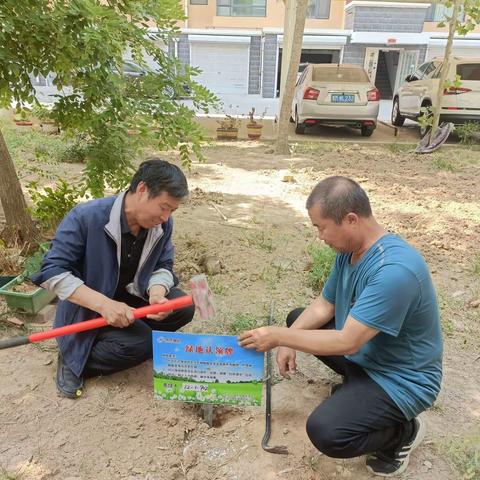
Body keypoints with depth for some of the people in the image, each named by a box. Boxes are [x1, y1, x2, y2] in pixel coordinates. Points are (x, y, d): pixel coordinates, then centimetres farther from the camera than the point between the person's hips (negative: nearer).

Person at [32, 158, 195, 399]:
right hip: (89, 309, -5)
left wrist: (157, 294, -27)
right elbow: (52, 271, -27)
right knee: (140, 343, -26)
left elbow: (163, 266, -3)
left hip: (131, 297, 6)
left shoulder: (162, 224, -11)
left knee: (182, 308, -13)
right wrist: (103, 303, -37)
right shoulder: (86, 217, -27)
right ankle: (73, 361, 1)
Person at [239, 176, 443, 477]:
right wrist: (288, 341, -12)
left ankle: (404, 431, 3)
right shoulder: (349, 249, -6)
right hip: (364, 353, 8)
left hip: (402, 377, -8)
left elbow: (347, 342, -32)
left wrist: (278, 336, -24)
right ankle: (356, 384, 15)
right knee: (298, 319, 13)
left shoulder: (395, 270, -35)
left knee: (325, 431, -26)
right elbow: (324, 305, 3)